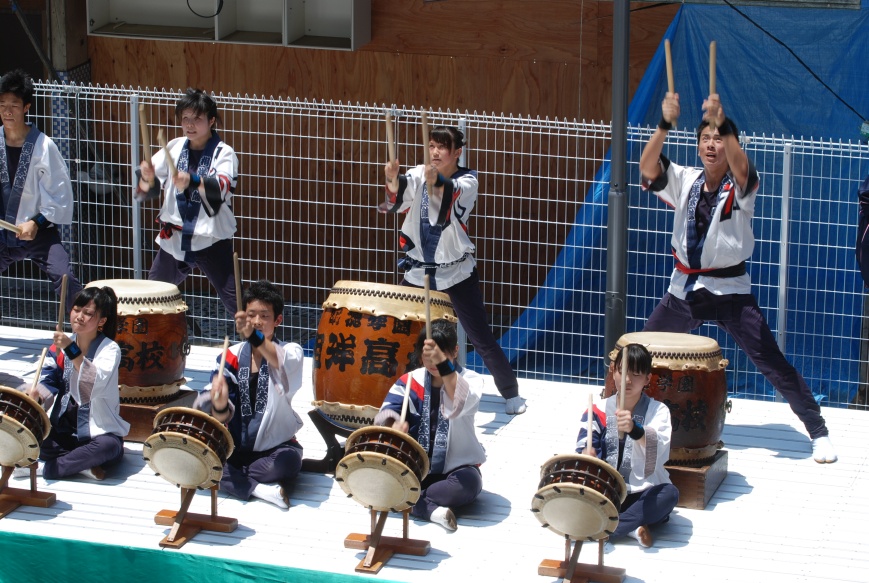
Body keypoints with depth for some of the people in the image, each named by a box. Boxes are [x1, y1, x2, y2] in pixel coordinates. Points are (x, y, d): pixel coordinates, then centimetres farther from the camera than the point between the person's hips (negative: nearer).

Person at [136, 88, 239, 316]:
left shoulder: (224, 153, -9)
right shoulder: (174, 147, 5)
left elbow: (223, 188, -28)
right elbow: (149, 188, 3)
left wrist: (193, 181, -47)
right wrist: (147, 178, -22)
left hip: (211, 239, -5)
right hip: (174, 237, 5)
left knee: (236, 302, -12)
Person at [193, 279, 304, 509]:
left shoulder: (290, 351, -5)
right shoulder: (231, 357, 1)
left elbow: (284, 363, -33)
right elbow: (222, 418, -6)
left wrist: (254, 337, -51)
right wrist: (220, 407, -32)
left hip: (274, 446, -2)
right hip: (235, 446, 2)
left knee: (290, 460, -35)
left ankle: (231, 479, -17)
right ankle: (257, 488, -26)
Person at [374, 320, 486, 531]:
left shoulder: (470, 380, -8)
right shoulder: (409, 380, 1)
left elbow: (460, 404, -32)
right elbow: (386, 414, -10)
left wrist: (443, 364, -48)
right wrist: (394, 424, -37)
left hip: (455, 467, -3)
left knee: (469, 483, -36)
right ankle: (432, 509, -29)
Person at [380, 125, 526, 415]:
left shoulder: (467, 181, -10)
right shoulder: (417, 176, -3)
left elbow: (453, 194, -34)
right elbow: (396, 200, -22)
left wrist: (436, 181, -56)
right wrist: (393, 180, -45)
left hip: (456, 271, -3)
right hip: (418, 269, 3)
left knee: (481, 337, -2)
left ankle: (511, 393, 11)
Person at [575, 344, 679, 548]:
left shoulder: (657, 411, -4)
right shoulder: (599, 411, 3)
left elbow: (660, 449, -24)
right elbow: (583, 448, -8)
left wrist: (634, 429, -45)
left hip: (643, 496, -2)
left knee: (669, 493, -33)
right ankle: (633, 527, -22)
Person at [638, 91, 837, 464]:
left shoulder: (740, 187, -9)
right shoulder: (685, 182, 1)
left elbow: (741, 168, -33)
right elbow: (648, 169, -15)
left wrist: (722, 125, -48)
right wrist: (665, 125, -30)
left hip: (730, 290, -4)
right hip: (684, 289, 4)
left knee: (771, 361, -9)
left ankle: (818, 432, -1)